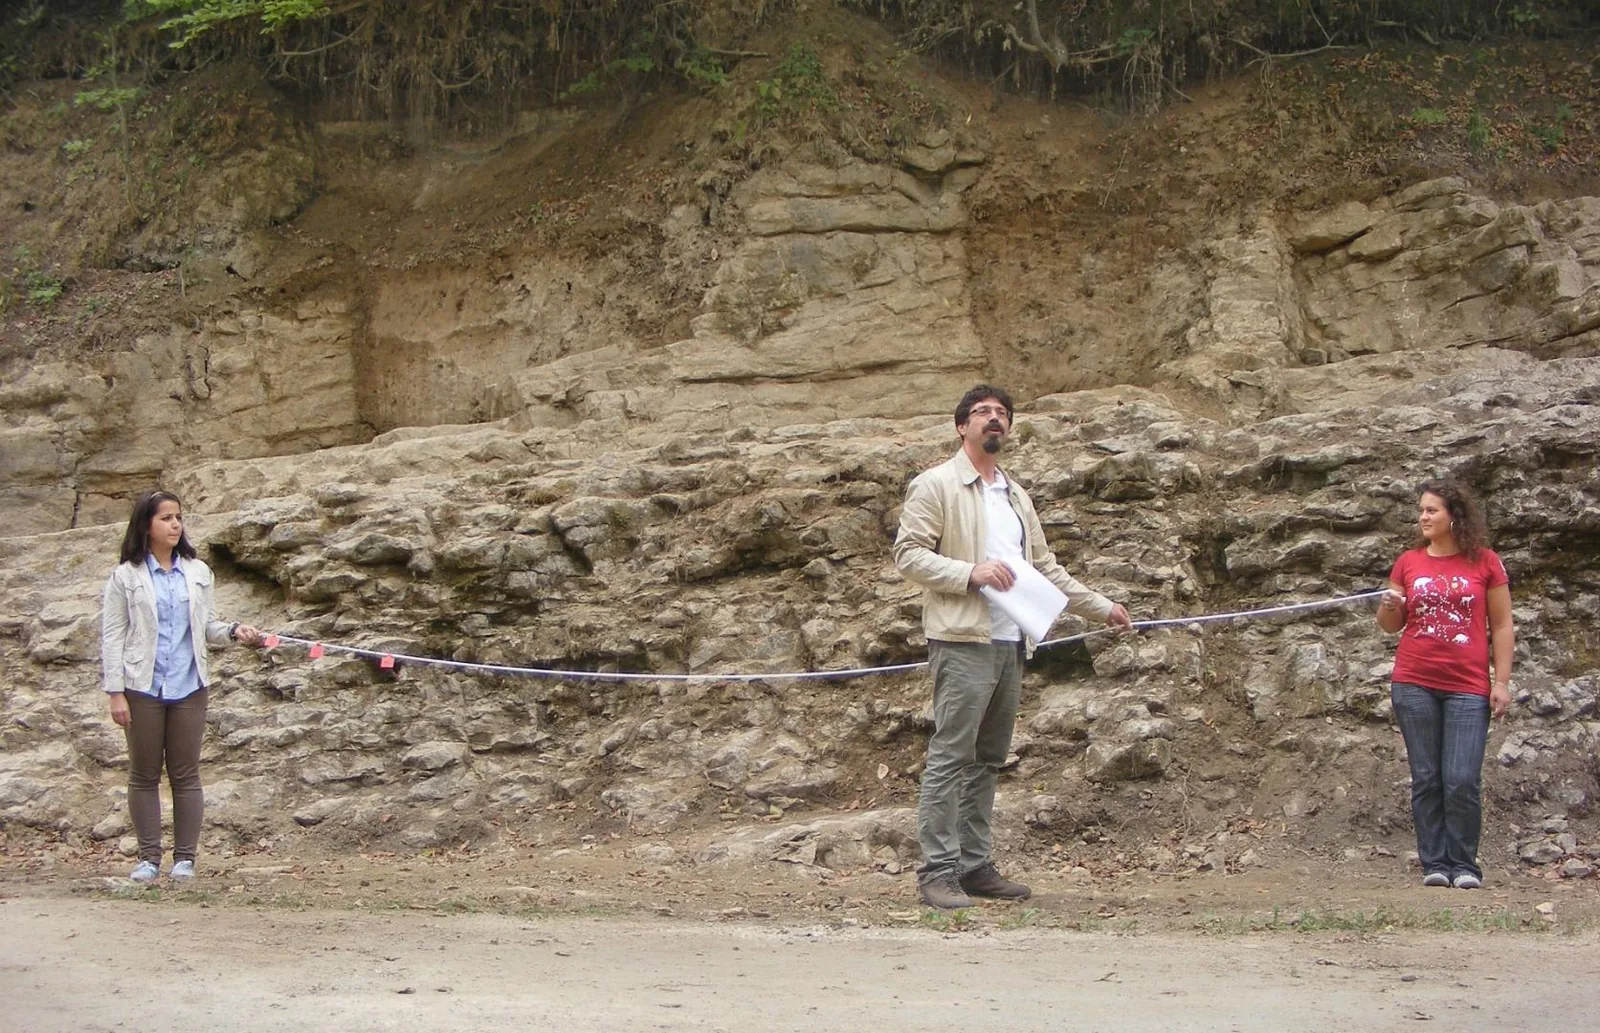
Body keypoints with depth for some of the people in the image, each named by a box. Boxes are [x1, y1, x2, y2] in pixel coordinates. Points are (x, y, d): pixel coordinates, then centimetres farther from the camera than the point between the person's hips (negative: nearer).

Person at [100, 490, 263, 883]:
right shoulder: (126, 576, 0)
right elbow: (112, 637, -1)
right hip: (143, 688, -2)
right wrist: (115, 693, -7)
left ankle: (184, 857, 10)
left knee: (186, 774, 4)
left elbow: (206, 626, 12)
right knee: (144, 774, 5)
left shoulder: (197, 572, 8)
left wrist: (234, 632, -10)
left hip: (188, 688, 2)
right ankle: (148, 857, 12)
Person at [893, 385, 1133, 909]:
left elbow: (1046, 567, 27)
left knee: (988, 759, 8)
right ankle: (937, 871, -10)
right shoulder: (936, 485, 1)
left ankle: (975, 865, 11)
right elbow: (908, 553, -8)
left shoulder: (1017, 497, 23)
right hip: (964, 640, -7)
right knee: (951, 756, -10)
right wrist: (972, 573, -18)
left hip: (1011, 643, 7)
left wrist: (1101, 607, 24)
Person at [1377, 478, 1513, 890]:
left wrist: (1501, 681, -1)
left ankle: (1463, 864, 4)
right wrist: (1389, 606, -8)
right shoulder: (1408, 562, 8)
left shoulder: (1485, 562, 2)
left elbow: (1501, 625, 5)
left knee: (1462, 782, -8)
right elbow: (1390, 624, 15)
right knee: (1426, 780, 4)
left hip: (1468, 687, -2)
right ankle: (1435, 864, 9)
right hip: (1414, 686, 3)